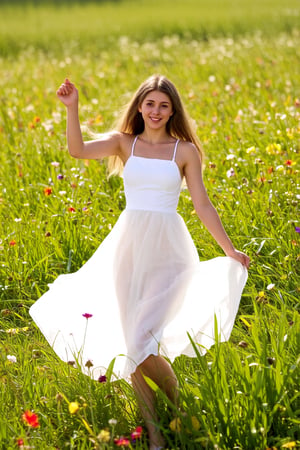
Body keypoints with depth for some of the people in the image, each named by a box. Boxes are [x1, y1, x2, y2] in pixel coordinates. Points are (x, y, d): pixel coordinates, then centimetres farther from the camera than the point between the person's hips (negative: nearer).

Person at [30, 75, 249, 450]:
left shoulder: (185, 150, 3)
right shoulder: (124, 142, 6)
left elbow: (202, 204, 5)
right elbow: (78, 150, -11)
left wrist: (230, 250, 3)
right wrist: (72, 108, -23)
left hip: (167, 249, -3)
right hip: (128, 246, 3)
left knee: (143, 341, -15)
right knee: (133, 347, 3)